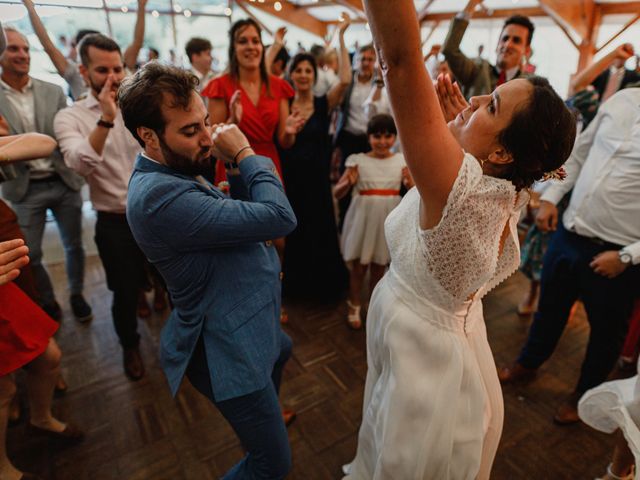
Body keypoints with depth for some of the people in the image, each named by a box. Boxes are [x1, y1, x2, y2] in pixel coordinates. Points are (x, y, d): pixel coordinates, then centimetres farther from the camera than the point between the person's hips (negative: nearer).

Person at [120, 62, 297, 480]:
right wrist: (244, 154, -19)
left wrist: (235, 168, -11)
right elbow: (280, 218, -32)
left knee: (282, 352, 38)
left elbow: (239, 216, 4)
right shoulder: (158, 196, -31)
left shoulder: (173, 172, 2)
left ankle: (268, 418, 65)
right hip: (231, 350, -10)